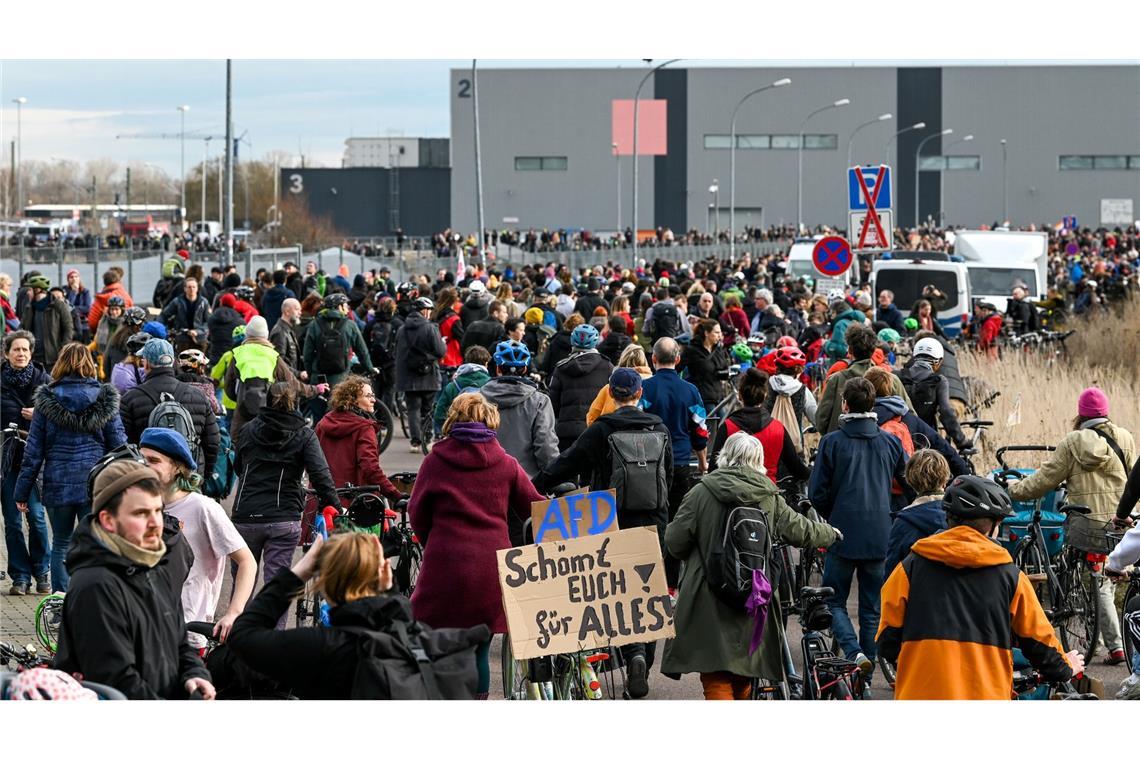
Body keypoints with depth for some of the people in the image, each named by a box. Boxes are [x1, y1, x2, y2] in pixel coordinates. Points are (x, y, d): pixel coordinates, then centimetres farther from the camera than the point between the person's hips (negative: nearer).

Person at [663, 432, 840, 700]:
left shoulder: (703, 492, -7)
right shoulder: (770, 498, 2)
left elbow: (675, 542, -6)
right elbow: (802, 531, 15)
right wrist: (830, 534, 37)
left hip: (711, 603, -3)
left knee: (717, 681, -4)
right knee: (742, 679, 20)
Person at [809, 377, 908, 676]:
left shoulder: (832, 442, -7)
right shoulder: (890, 442, 3)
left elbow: (817, 492, -5)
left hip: (843, 532, -3)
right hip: (880, 537, 3)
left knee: (834, 601, 8)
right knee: (872, 609, 10)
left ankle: (854, 652, -17)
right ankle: (865, 678, 11)